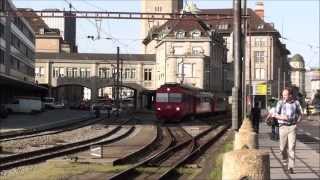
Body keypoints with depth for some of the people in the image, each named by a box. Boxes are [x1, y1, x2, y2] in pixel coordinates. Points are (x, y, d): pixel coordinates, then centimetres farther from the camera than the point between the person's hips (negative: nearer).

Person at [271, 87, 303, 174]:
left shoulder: (296, 103, 2)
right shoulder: (280, 103, -1)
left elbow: (300, 114, 14)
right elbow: (276, 115, -3)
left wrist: (297, 122, -1)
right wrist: (282, 117, -20)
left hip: (292, 127, -1)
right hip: (283, 127, 1)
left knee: (292, 147, -10)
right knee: (283, 147, 9)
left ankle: (290, 167, -11)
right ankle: (285, 159, 40)